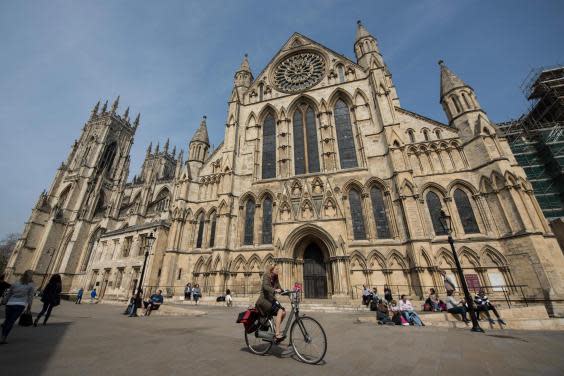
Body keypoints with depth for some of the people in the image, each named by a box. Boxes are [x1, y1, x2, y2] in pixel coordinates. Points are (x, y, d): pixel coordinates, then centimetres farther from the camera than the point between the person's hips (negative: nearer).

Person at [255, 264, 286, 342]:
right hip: (264, 300, -8)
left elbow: (280, 289, 9)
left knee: (284, 311, -9)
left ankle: (276, 330, 9)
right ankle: (277, 335, -21)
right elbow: (266, 287, -30)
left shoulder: (275, 279, 10)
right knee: (279, 311, -24)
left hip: (271, 299, 8)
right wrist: (274, 290, -45)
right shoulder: (266, 276, -13)